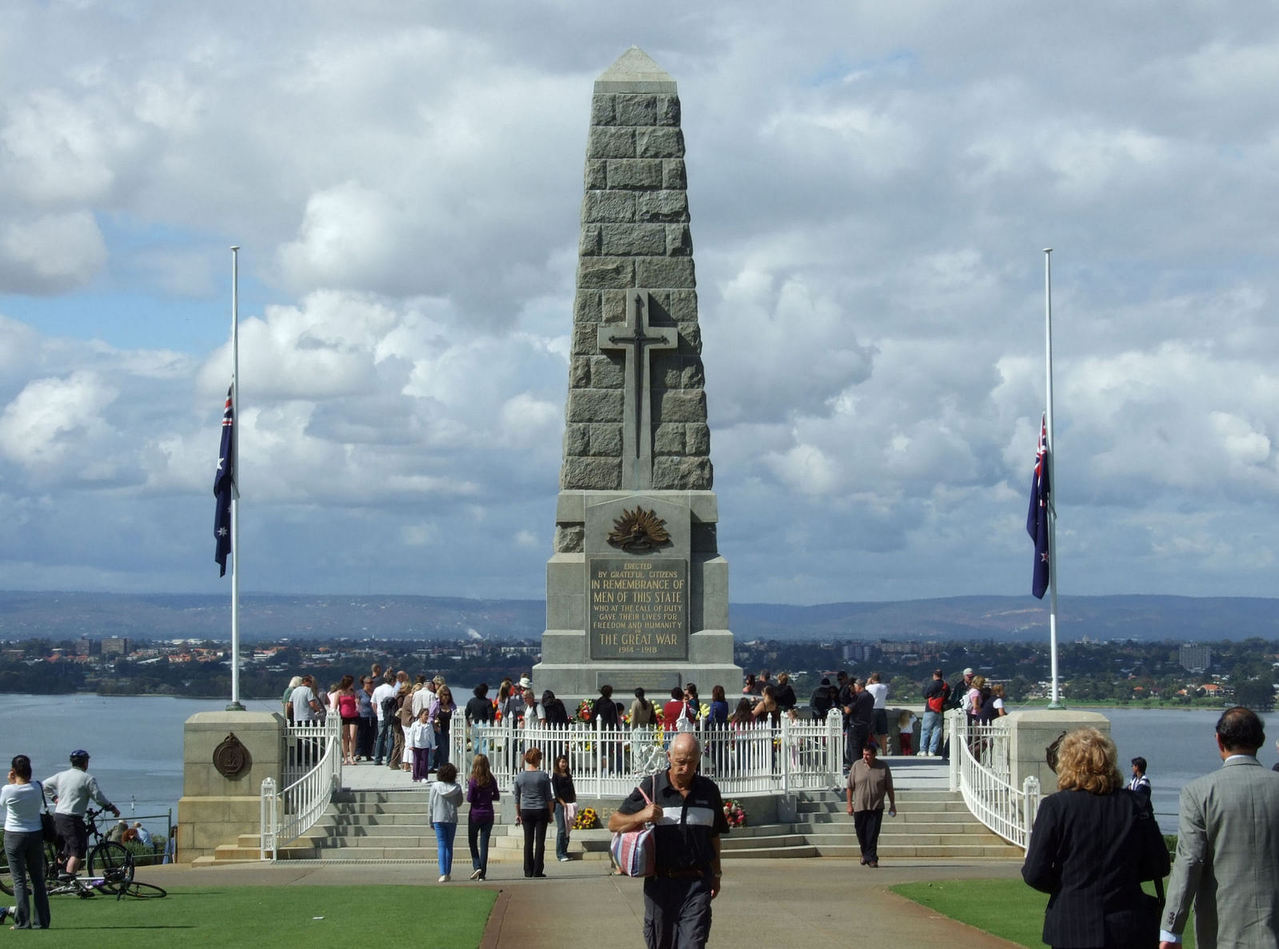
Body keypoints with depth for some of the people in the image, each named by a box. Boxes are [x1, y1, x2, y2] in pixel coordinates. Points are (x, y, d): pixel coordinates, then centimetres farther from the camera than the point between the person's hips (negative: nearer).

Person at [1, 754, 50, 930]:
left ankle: (22, 922, -3)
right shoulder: (37, 787, -7)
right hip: (36, 836, 3)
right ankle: (42, 921, 10)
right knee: (38, 879, 10)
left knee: (19, 880, 1)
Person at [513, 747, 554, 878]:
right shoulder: (543, 776, -6)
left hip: (526, 811, 2)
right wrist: (551, 814, 5)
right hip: (541, 810, -2)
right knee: (540, 841, 1)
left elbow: (517, 798, 7)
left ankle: (528, 871, 6)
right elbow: (549, 797, -3)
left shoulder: (519, 776, 1)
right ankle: (537, 871, 0)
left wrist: (518, 814, 15)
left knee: (528, 842, 7)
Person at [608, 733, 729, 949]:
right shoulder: (650, 787, 0)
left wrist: (716, 874, 22)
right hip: (660, 881, 0)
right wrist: (640, 816, -16)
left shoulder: (708, 790, 8)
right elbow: (614, 823, 2)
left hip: (697, 884, 0)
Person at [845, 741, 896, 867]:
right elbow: (850, 787, 4)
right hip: (859, 807, 2)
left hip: (876, 808, -2)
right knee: (861, 834, 9)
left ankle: (871, 858, -3)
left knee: (872, 834, -8)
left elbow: (889, 788, 6)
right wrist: (849, 804, 2)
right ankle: (865, 854, 30)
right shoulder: (857, 766, 0)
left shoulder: (883, 768, -1)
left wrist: (892, 804, 6)